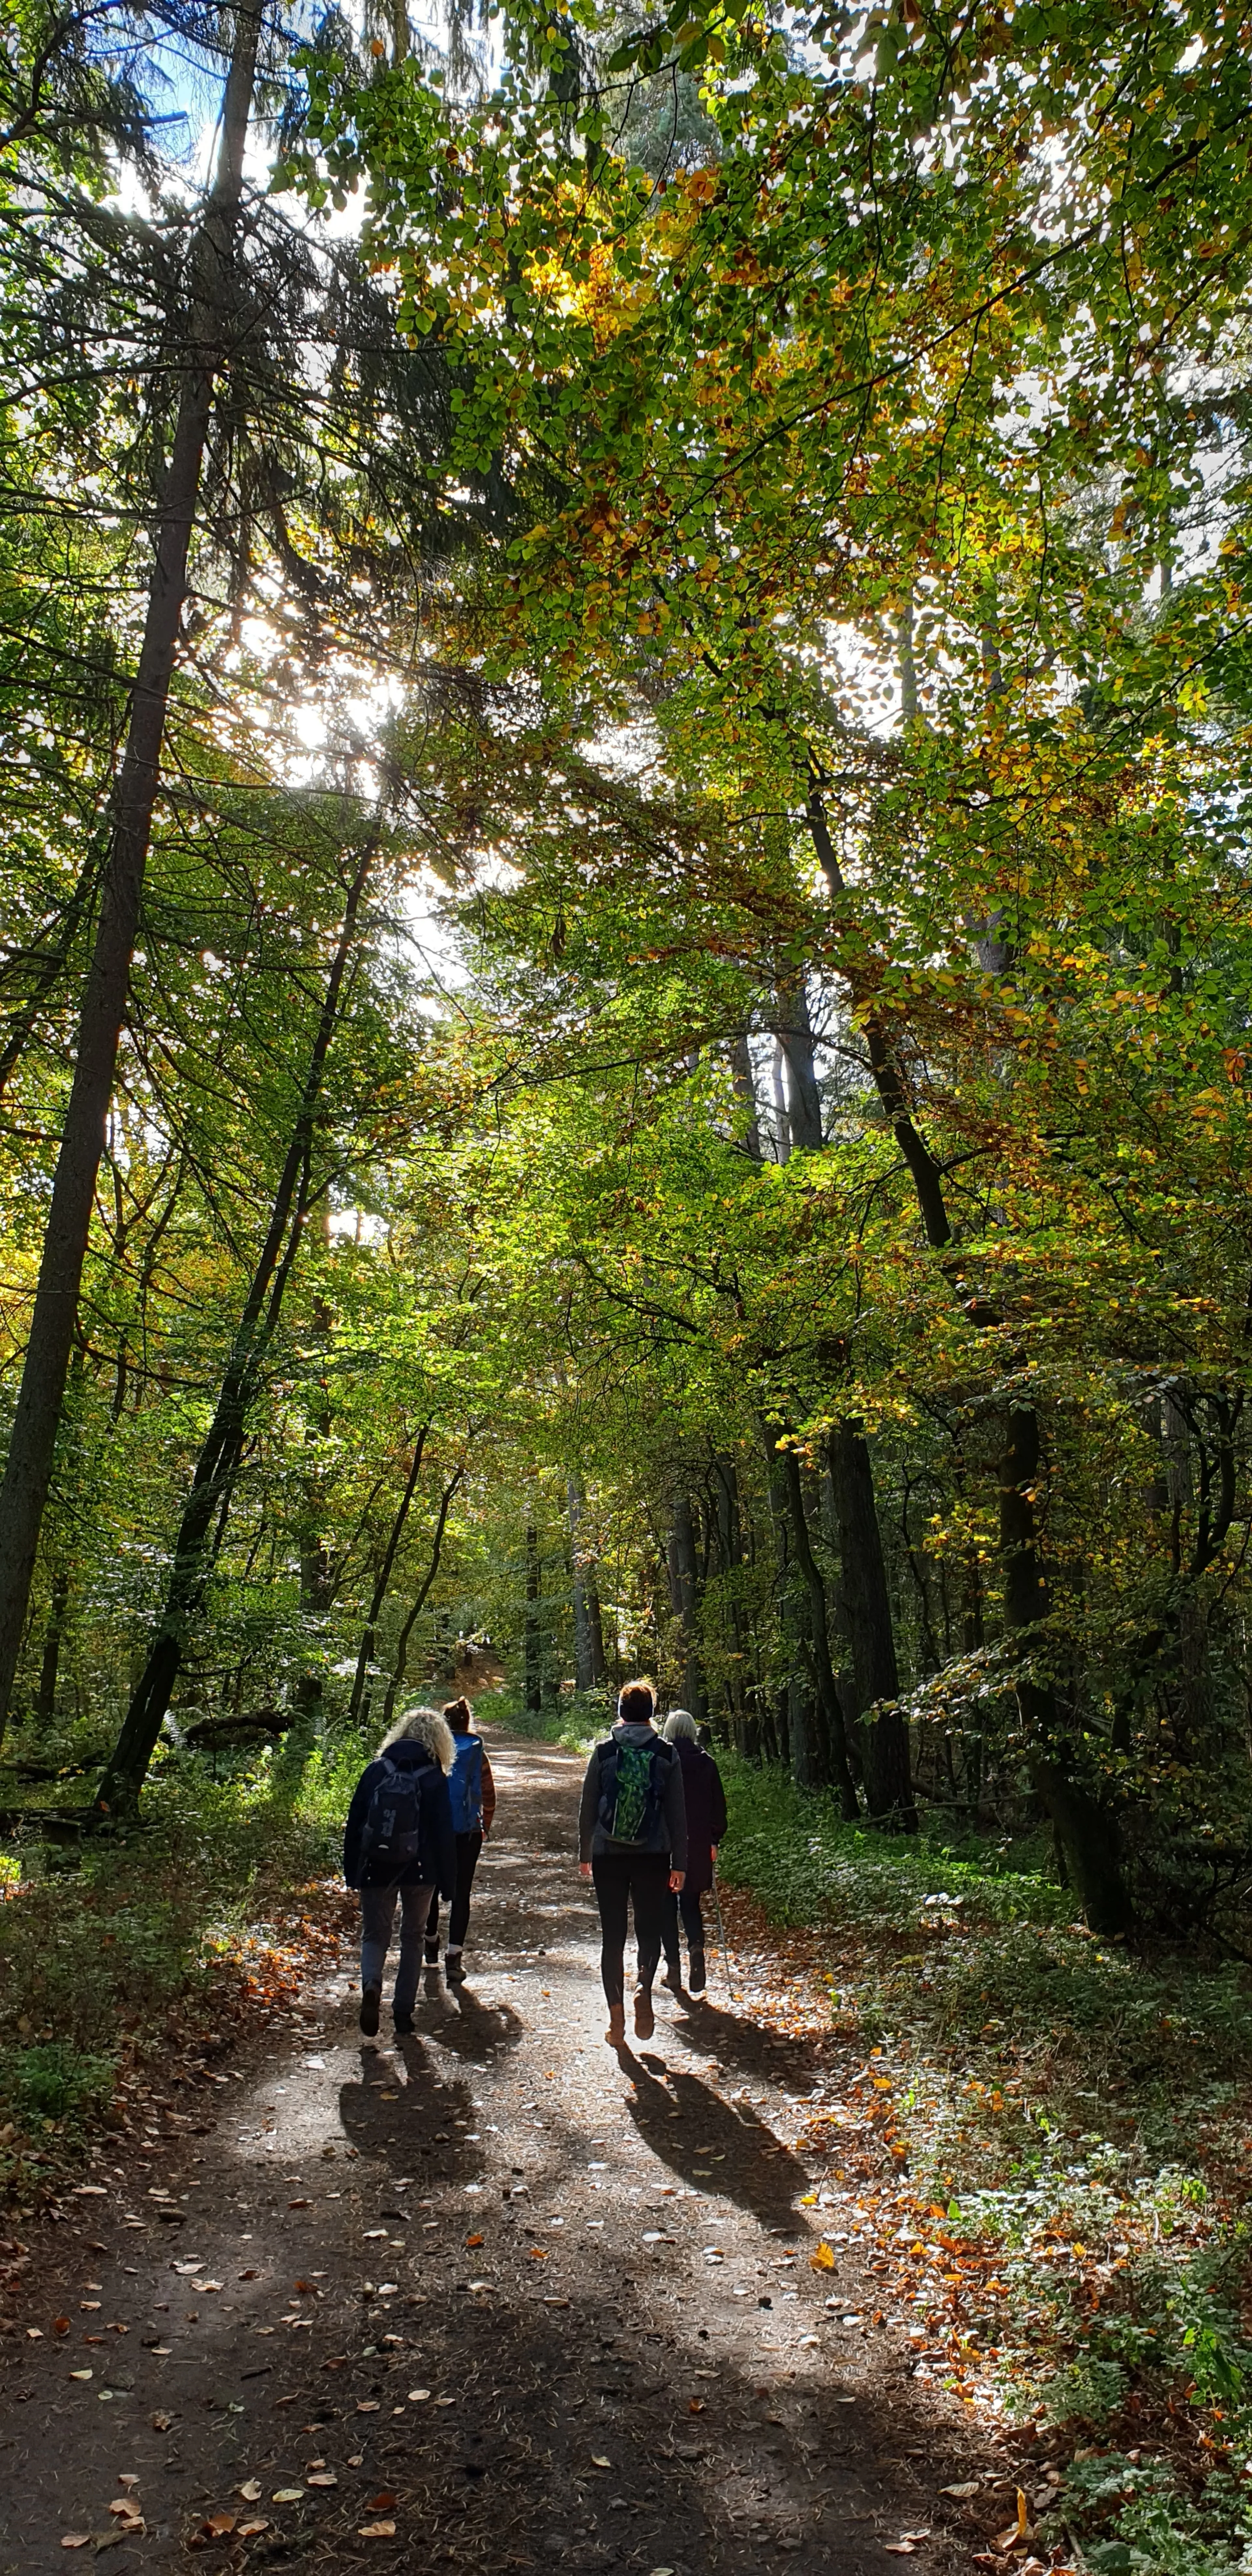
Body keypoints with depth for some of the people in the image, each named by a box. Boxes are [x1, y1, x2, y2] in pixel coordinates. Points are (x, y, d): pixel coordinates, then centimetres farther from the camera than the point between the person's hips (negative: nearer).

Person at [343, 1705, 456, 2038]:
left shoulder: (375, 1770, 0)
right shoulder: (435, 1778, -5)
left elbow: (354, 1825, 3)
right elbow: (444, 1834, -5)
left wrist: (352, 1872, 11)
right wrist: (447, 1881, 2)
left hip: (376, 1869, 1)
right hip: (419, 1872, -1)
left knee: (375, 1935, 13)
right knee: (413, 1938, 15)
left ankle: (371, 1985, -15)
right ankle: (404, 2014, 14)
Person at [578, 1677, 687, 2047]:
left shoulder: (604, 1753, -1)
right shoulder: (667, 1755, -1)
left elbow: (588, 1808, 3)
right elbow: (677, 1814, 1)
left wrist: (585, 1854, 14)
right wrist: (679, 1863, 7)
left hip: (608, 1857, 0)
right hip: (653, 1857, 0)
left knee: (613, 1935, 8)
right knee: (650, 1929, 11)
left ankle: (616, 2016, 8)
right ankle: (644, 1988, -15)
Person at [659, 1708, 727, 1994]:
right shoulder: (706, 1762, 1)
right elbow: (719, 1805, 5)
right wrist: (714, 1841, 14)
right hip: (698, 1845, 2)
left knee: (668, 1906, 10)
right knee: (691, 1904, 15)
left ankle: (674, 1967, 7)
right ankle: (696, 1946, -10)